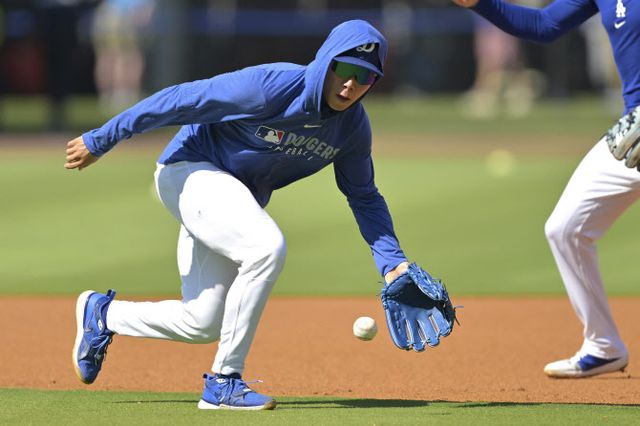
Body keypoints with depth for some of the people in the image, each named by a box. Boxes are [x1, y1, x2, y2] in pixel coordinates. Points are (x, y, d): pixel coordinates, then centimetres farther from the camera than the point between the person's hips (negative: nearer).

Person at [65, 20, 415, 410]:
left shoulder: (353, 126, -7)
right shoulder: (270, 87, -28)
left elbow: (365, 197, 6)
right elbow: (181, 100, -23)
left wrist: (393, 263, -7)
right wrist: (101, 140, -19)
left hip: (239, 201, 8)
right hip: (190, 171, -8)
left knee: (202, 325, 7)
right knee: (267, 246, -32)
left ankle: (101, 314, 34)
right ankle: (224, 382, -22)